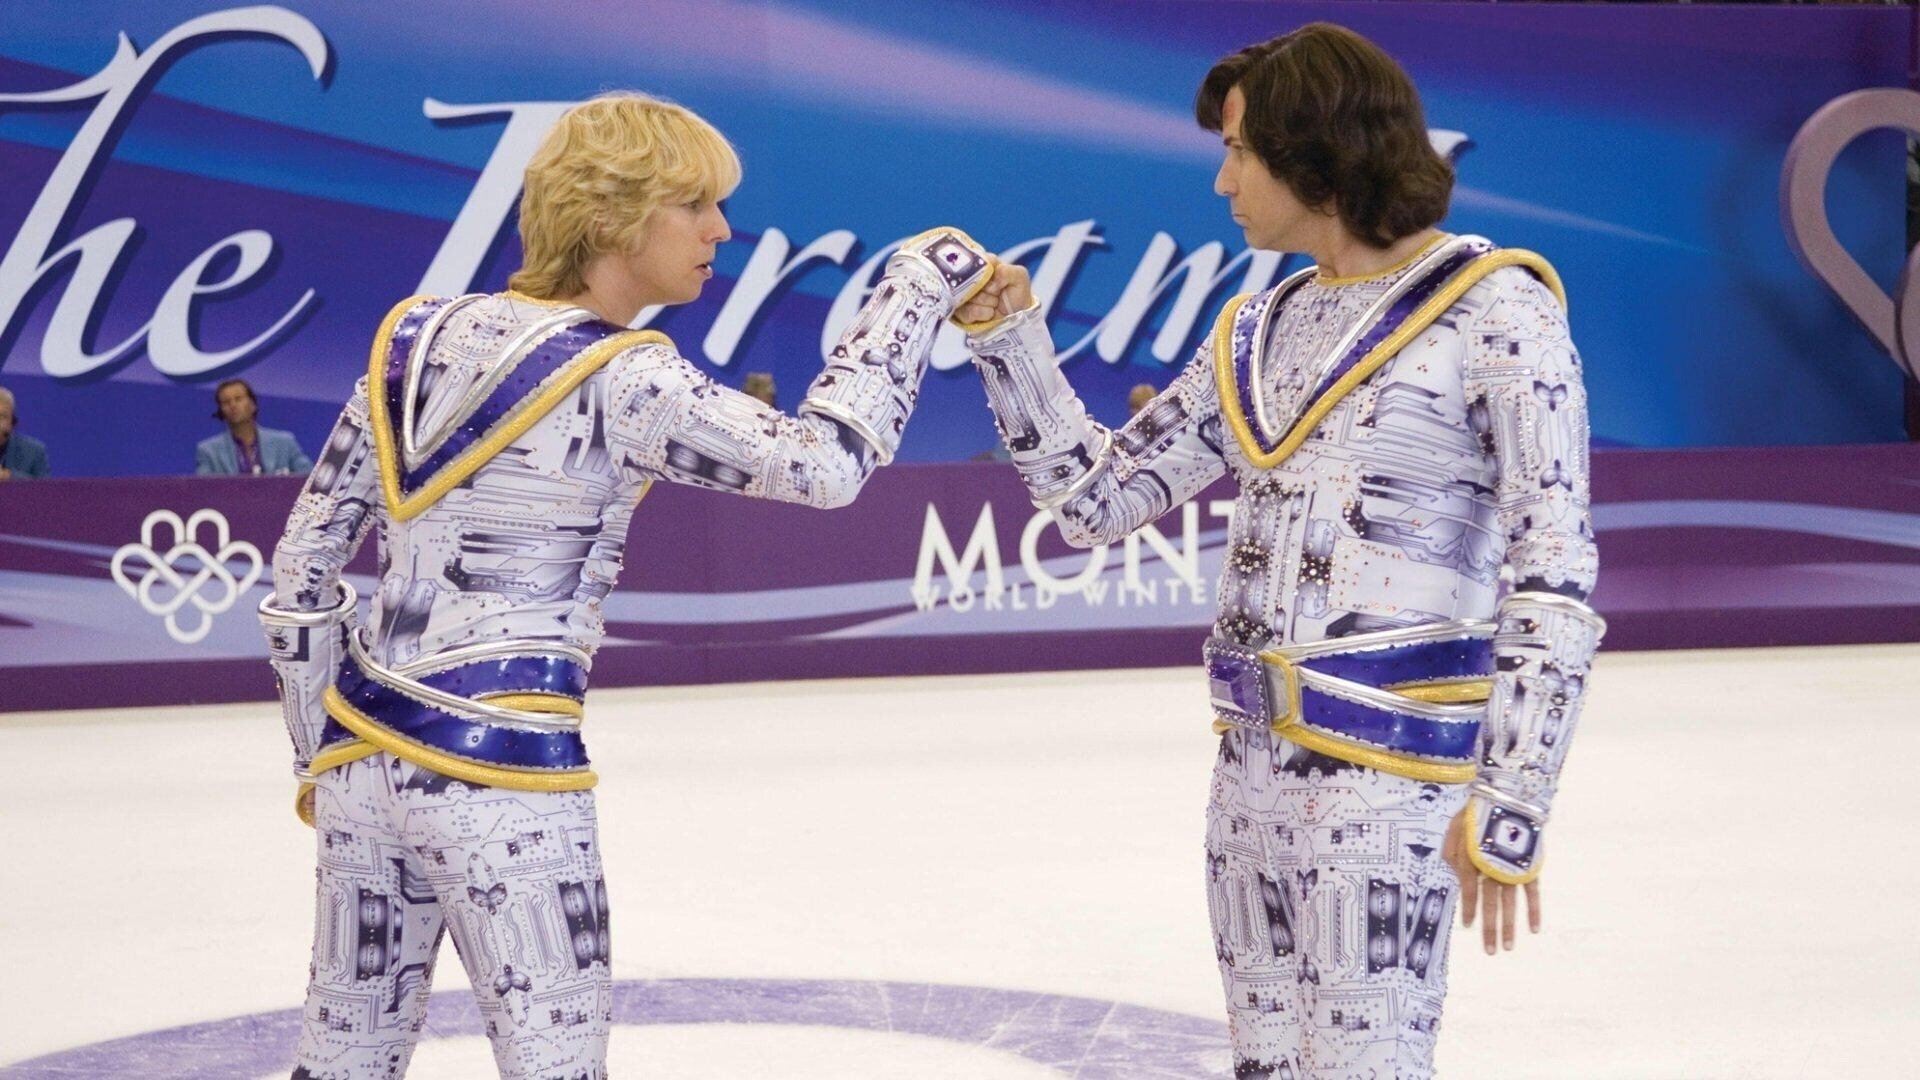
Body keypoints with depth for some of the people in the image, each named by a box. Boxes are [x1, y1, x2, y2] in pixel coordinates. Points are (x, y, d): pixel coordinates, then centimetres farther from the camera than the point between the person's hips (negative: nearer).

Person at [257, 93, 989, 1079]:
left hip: (362, 757, 7)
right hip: (498, 773, -7)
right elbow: (824, 463, -15)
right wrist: (916, 287, -4)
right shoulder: (620, 383, -13)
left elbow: (306, 554, 10)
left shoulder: (421, 335, 6)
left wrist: (317, 748, 19)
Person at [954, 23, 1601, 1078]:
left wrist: (1510, 803, -17)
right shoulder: (1259, 331, 13)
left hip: (1390, 766, -7)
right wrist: (1006, 337, 7)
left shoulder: (1490, 307, -8)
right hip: (1253, 765, 7)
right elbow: (1096, 498, 16)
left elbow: (1555, 575, -12)